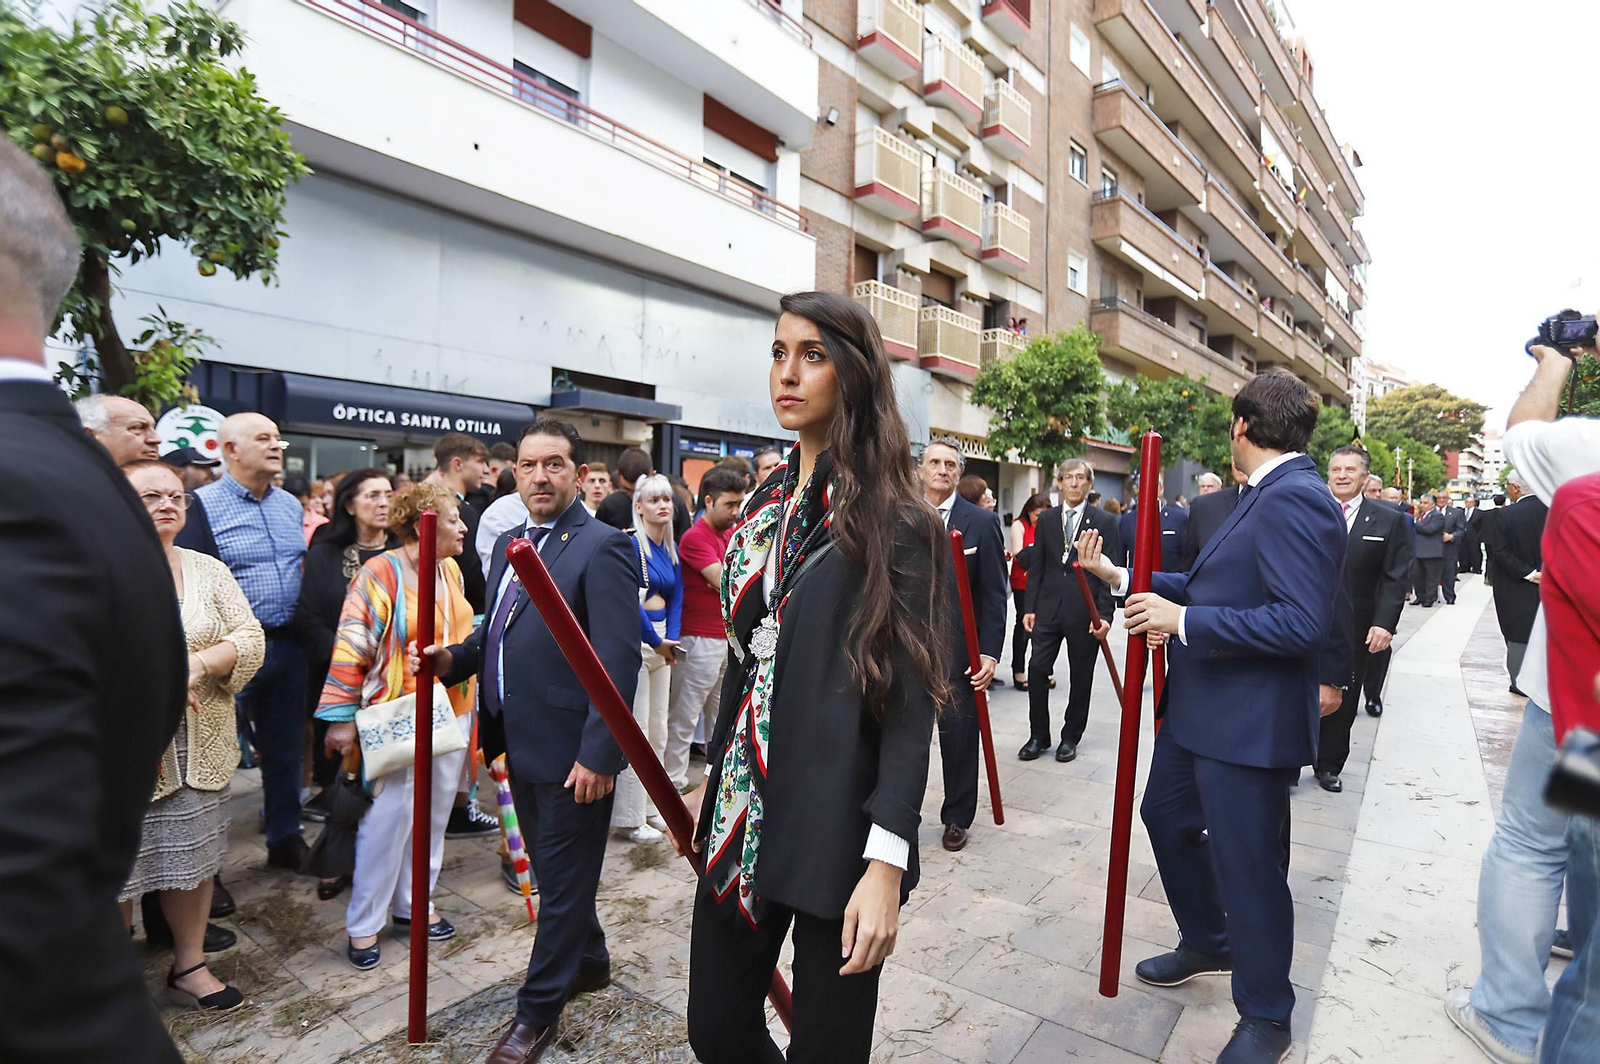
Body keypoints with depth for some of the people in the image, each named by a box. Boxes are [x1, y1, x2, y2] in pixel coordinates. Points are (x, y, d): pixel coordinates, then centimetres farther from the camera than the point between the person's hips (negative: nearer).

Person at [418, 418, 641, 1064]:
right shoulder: (509, 544, 10)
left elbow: (617, 660, -21)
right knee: (550, 868, 24)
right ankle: (589, 962, 47)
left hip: (572, 753, -8)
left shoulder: (602, 548, -17)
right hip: (520, 743, 9)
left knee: (562, 879, 10)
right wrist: (455, 658, 0)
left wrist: (599, 754, -23)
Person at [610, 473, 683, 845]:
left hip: (661, 639, 8)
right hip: (634, 639, -8)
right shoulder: (631, 543, -12)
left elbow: (676, 597, 10)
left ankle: (649, 807, 28)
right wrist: (656, 641, -13)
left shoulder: (671, 548, 10)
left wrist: (672, 638, -4)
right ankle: (628, 819, 12)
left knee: (658, 732, 14)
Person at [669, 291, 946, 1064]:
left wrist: (886, 863, -19)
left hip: (835, 821, -6)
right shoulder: (767, 503, 8)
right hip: (744, 811, 6)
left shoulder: (892, 521, -11)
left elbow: (911, 700, -14)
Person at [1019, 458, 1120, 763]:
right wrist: (1029, 607, 2)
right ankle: (1038, 735, 14)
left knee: (1080, 678, 8)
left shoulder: (1103, 521, -1)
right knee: (1037, 670, -2)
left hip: (1085, 611, -2)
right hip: (1049, 608, 2)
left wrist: (1104, 615, -11)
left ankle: (1071, 737, 24)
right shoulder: (1046, 519, 8)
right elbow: (1037, 566, 8)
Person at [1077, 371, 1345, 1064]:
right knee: (1166, 816, 24)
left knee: (1248, 866, 7)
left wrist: (1183, 621, -25)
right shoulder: (1262, 496, 12)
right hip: (1202, 711, 11)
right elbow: (1212, 588, 16)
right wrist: (1120, 577, 12)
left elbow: (1303, 622, -29)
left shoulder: (1294, 499, -21)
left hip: (1251, 724, -10)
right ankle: (1207, 945, 47)